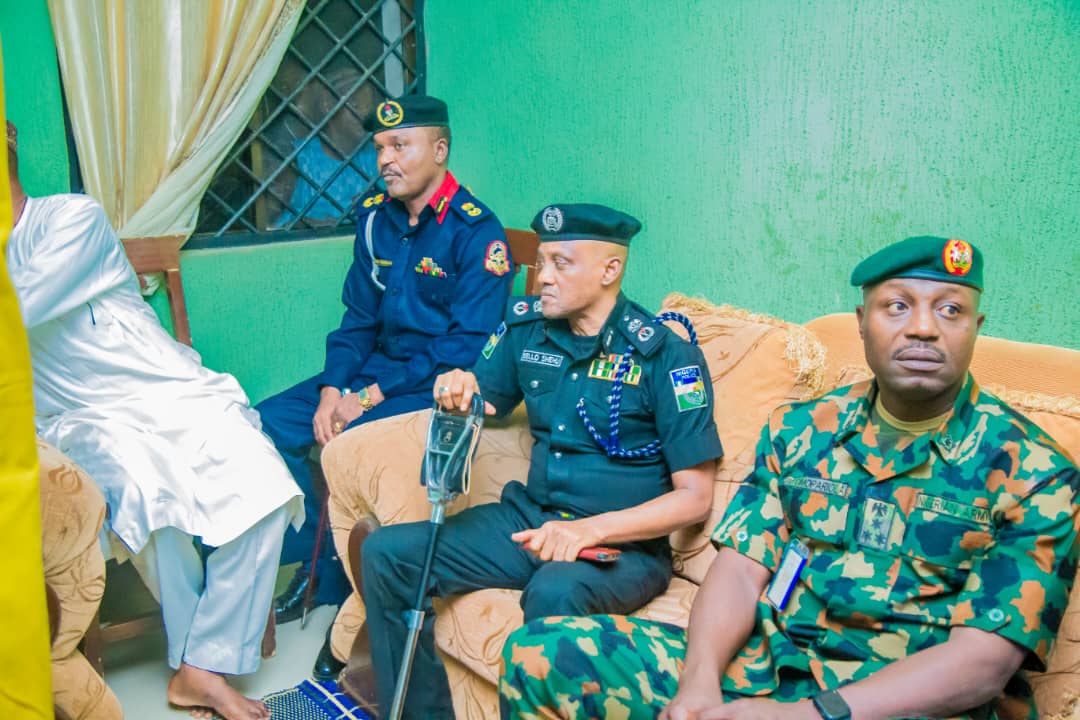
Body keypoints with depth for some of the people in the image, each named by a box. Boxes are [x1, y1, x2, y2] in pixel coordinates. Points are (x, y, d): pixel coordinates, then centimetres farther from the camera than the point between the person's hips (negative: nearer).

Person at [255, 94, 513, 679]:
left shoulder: (476, 232, -14)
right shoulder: (376, 219, 8)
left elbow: (468, 345, -19)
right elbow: (358, 318, 11)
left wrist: (372, 395, -20)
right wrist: (331, 390, -7)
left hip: (440, 385, -7)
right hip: (376, 367, 8)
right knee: (267, 426, -5)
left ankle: (342, 592, -10)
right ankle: (315, 560, 8)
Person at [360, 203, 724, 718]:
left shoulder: (666, 353, -12)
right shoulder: (525, 327, 4)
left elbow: (694, 497, -13)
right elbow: (484, 401, 19)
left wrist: (591, 529, -26)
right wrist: (458, 389, -7)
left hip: (625, 544, -6)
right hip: (529, 517, 6)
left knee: (555, 592, -39)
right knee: (387, 554, -7)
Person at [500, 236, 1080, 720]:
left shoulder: (1032, 473, -4)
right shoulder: (799, 431, 9)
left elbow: (986, 660, -12)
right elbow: (741, 567, 3)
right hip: (758, 662, 5)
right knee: (537, 655, -9)